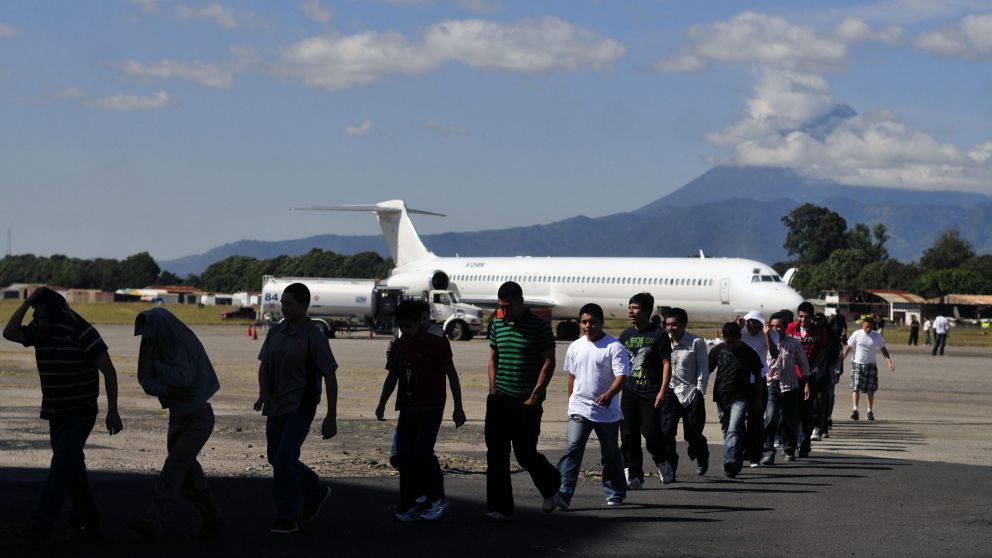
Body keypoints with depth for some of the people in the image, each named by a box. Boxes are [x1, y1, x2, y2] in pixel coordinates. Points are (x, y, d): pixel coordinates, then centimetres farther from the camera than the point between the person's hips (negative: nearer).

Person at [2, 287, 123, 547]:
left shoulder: (82, 333, -19)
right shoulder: (39, 331, 0)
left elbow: (109, 371, -14)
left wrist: (112, 412, -13)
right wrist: (28, 301, -18)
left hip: (81, 412, -7)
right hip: (56, 413, 7)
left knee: (61, 466, -18)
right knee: (72, 470, 9)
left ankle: (40, 528, -26)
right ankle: (89, 525, 18)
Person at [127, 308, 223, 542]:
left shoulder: (187, 345, -20)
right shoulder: (154, 345, 0)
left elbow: (181, 378, -31)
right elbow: (146, 380, -4)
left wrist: (156, 362, -16)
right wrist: (169, 391, -22)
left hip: (198, 418, -8)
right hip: (178, 417, 8)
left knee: (174, 468, -16)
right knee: (187, 473, 9)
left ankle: (152, 524, -22)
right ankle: (212, 519, 22)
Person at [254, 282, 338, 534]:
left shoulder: (314, 338, -10)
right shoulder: (276, 332, 6)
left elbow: (330, 377, -8)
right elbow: (264, 365, 12)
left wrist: (331, 417, -9)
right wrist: (263, 394, -7)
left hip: (300, 407, -7)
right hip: (277, 406, 7)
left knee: (285, 457, -15)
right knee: (276, 457, 13)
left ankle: (287, 517, -6)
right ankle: (316, 492, 34)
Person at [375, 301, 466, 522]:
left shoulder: (437, 343, -7)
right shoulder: (398, 346, 7)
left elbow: (451, 374, -2)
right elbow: (392, 377, 15)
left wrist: (458, 407, -2)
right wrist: (382, 403, 2)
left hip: (431, 406, -5)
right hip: (408, 407, 5)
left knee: (422, 452, -16)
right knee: (404, 455, 0)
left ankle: (437, 497, 2)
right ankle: (409, 503, 8)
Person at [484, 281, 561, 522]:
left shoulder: (539, 327, -6)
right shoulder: (497, 326, 10)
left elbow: (548, 363, -7)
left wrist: (534, 397, -10)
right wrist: (493, 390, 6)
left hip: (526, 403, -5)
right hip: (499, 401, 5)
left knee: (526, 455, -1)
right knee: (496, 455, 0)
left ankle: (551, 485, 29)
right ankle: (500, 509, 5)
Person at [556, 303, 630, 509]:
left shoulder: (614, 346, -8)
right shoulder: (575, 347, 8)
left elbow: (621, 375, -17)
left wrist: (609, 393, -33)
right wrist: (571, 399, 21)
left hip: (607, 411, -2)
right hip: (579, 409, 3)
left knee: (610, 454, 11)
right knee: (572, 449, -13)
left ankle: (614, 494, 26)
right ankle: (563, 494, -20)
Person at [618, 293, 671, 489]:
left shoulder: (658, 334, -3)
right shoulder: (626, 335, 12)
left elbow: (666, 363, -6)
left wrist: (662, 391, -14)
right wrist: (617, 390, 11)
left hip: (651, 394, -5)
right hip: (629, 392, 5)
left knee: (651, 433, -9)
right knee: (628, 436, -1)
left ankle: (662, 462, 19)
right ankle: (634, 476, 5)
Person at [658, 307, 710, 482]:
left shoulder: (696, 343, -3)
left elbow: (703, 370, -2)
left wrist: (699, 394, -8)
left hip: (691, 393, -2)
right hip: (669, 392, 2)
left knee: (693, 434, 4)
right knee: (666, 432, -13)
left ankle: (702, 455, 38)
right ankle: (668, 471, -7)